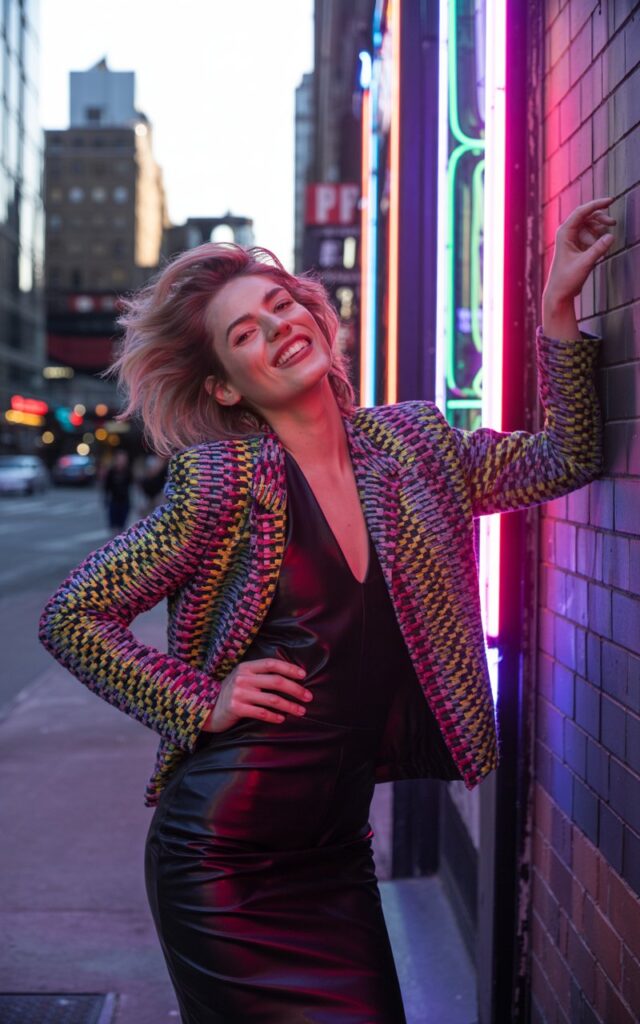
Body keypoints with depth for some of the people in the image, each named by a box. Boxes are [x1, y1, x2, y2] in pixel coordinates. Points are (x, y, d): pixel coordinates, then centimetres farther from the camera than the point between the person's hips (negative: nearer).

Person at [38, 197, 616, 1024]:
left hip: (337, 856, 5)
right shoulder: (221, 482, -11)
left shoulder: (411, 446, 4)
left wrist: (558, 308, -2)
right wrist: (199, 705, -12)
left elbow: (565, 457, 6)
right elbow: (72, 616, -7)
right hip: (224, 857, -5)